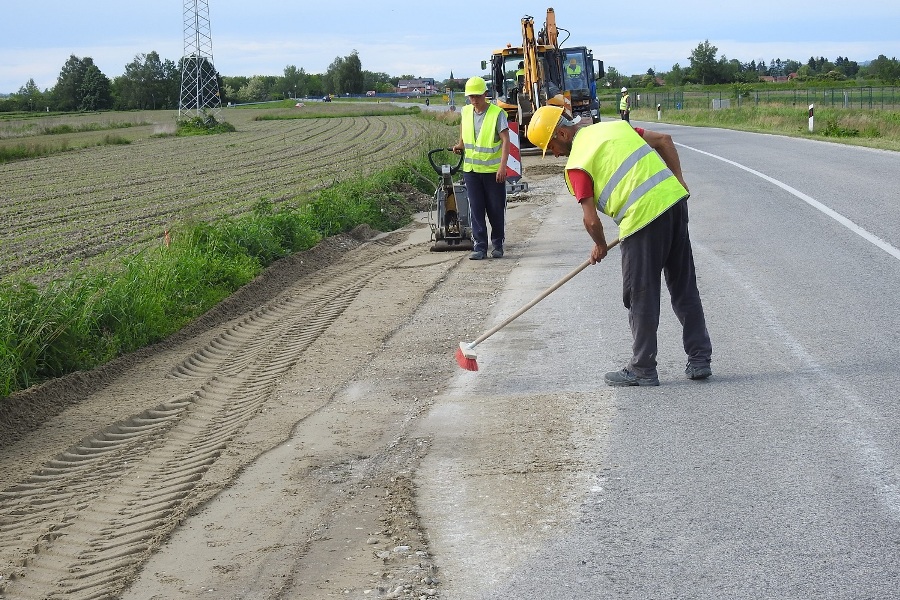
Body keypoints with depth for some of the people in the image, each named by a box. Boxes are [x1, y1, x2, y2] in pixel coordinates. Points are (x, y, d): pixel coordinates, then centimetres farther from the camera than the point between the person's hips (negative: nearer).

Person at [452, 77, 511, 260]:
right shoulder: (466, 112, 4)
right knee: (476, 210, 2)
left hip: (493, 171, -4)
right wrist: (461, 144, 18)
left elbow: (506, 140, -17)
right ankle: (479, 246, 5)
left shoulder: (497, 113, -13)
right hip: (471, 169, 4)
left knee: (496, 210, 5)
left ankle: (498, 244, 20)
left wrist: (502, 166, -24)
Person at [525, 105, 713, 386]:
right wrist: (678, 180, 18)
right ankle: (700, 359, 21)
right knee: (685, 288, 14)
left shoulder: (576, 164, -3)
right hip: (674, 199, 7)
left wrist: (599, 246, 15)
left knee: (641, 298, 5)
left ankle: (643, 369, 14)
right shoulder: (615, 126, 17)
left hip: (644, 216, -7)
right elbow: (664, 140, 17)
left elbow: (591, 220, -5)